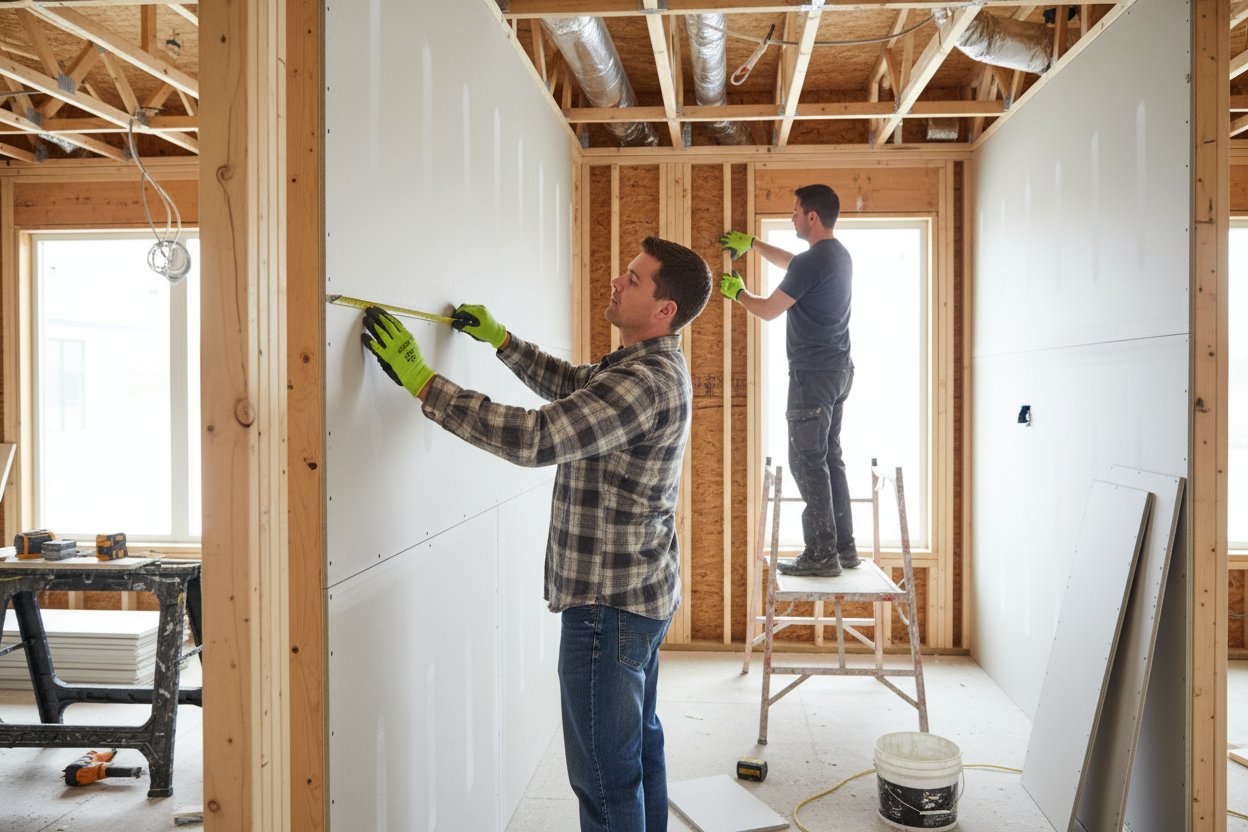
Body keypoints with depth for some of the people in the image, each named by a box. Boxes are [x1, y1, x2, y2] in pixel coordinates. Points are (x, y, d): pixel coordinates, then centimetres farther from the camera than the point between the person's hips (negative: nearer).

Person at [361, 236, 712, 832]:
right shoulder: (650, 364, 8)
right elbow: (568, 384, 24)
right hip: (641, 593, 11)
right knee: (639, 743, 24)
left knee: (604, 772, 2)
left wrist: (421, 381, -29)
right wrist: (499, 339, 17)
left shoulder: (645, 382, -25)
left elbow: (533, 437, -33)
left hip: (609, 603, -11)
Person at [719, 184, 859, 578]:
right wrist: (751, 243, 36)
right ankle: (844, 547, 19)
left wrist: (736, 292, 9)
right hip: (838, 370, 10)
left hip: (813, 375, -10)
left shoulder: (811, 262, -18)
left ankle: (821, 555, -1)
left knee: (807, 462, -4)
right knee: (830, 459, 14)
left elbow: (768, 310, -10)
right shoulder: (839, 255, 12)